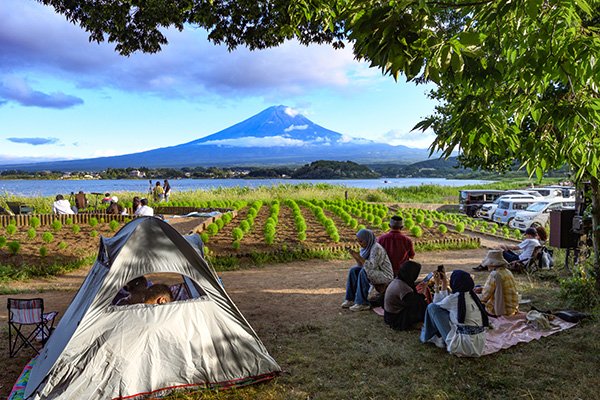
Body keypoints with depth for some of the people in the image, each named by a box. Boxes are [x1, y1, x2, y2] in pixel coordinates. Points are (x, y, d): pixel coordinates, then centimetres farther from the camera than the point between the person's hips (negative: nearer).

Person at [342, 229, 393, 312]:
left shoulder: (376, 248, -23)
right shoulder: (366, 247, 2)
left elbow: (372, 267, -30)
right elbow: (361, 265, 3)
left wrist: (359, 257, -31)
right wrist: (356, 257, -14)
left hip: (385, 275, -9)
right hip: (374, 274, 9)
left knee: (363, 272, -30)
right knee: (353, 270, -5)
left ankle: (362, 303, -24)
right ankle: (351, 299, -3)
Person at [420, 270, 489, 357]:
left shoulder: (454, 298, -12)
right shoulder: (472, 296, 8)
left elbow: (436, 304, 9)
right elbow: (445, 302, 23)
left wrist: (437, 285, 13)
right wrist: (444, 283, 25)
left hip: (464, 345, -8)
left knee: (432, 307, 0)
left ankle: (428, 336, 20)